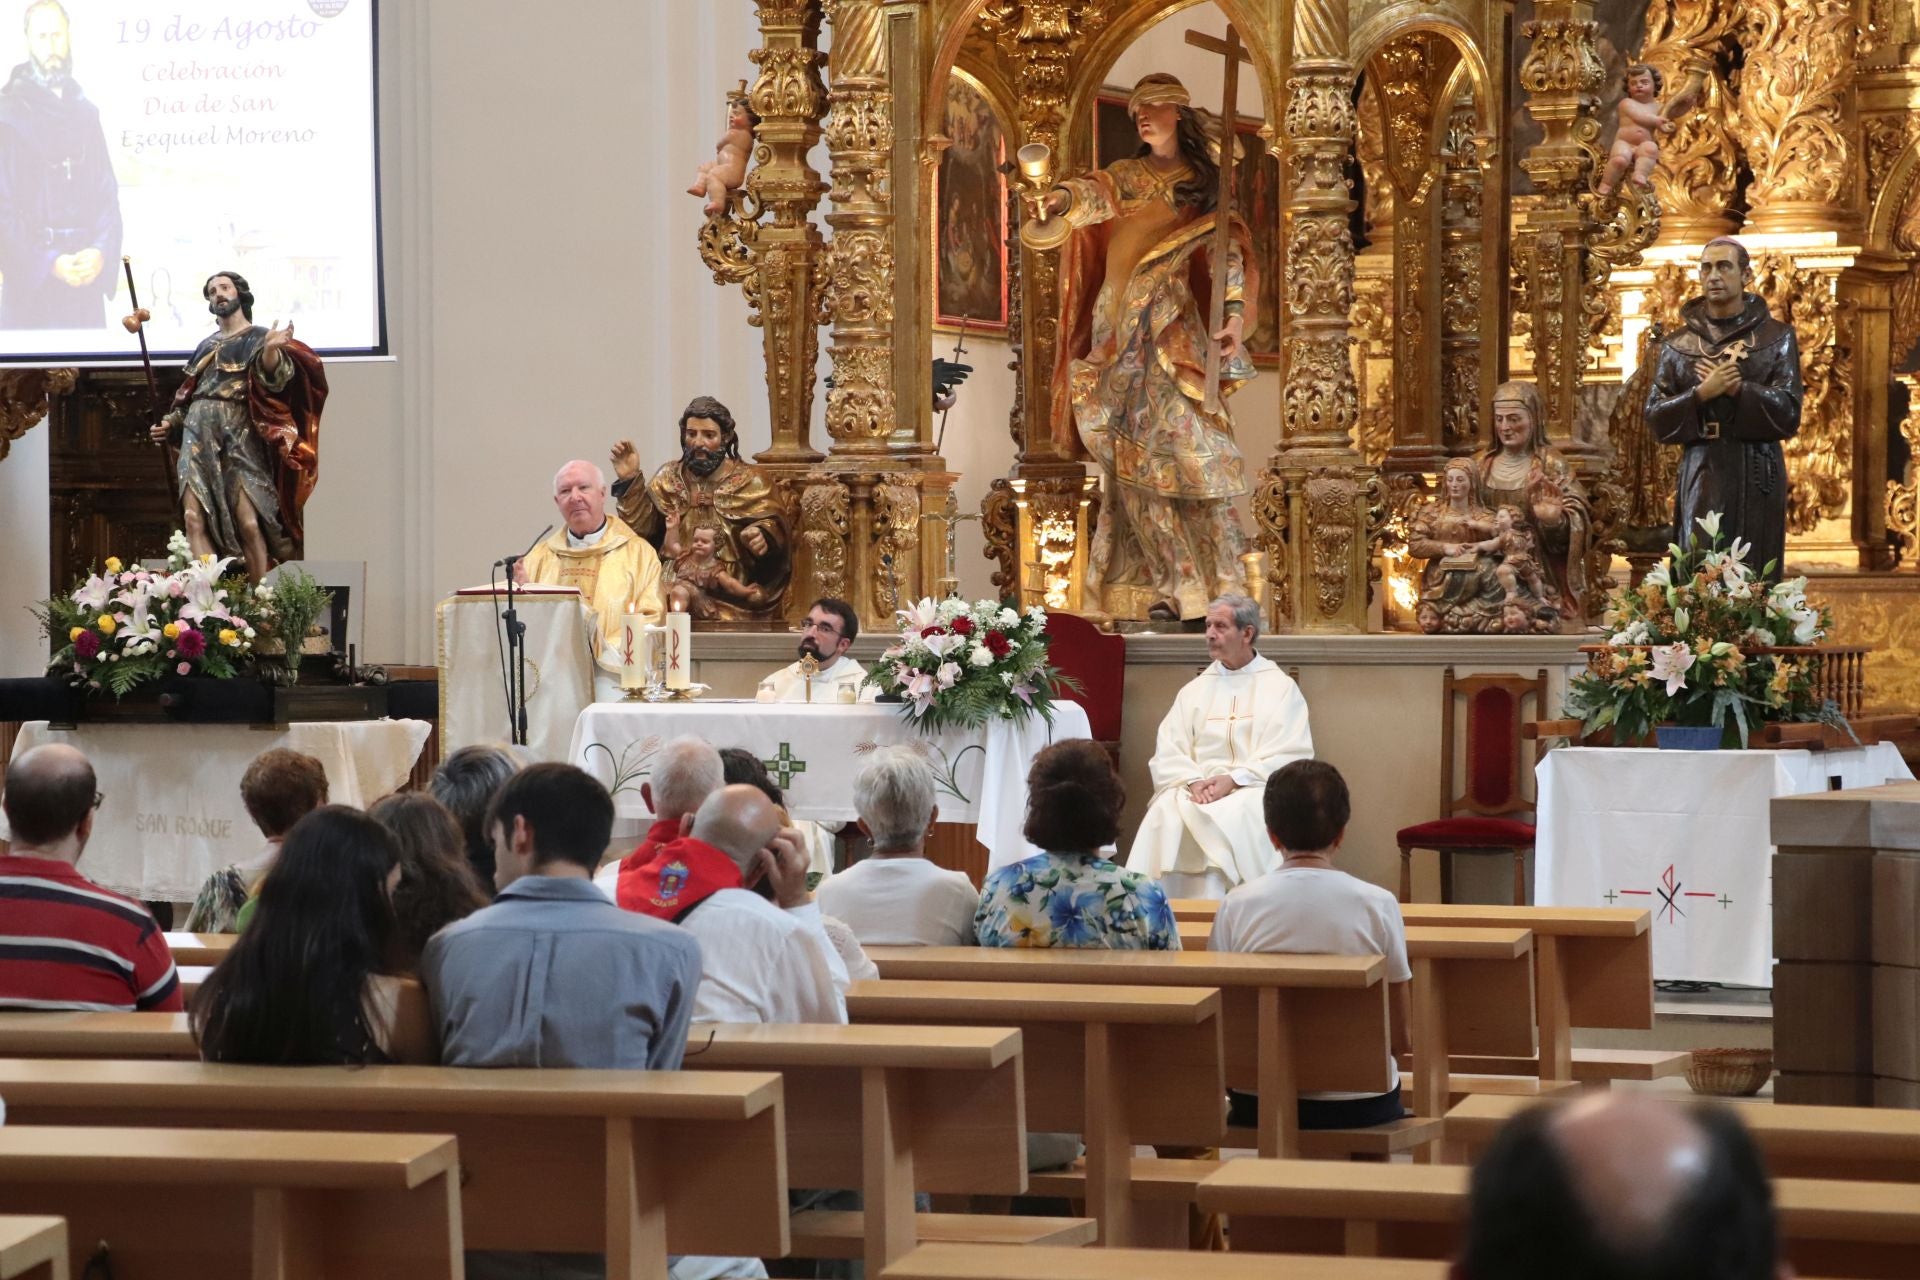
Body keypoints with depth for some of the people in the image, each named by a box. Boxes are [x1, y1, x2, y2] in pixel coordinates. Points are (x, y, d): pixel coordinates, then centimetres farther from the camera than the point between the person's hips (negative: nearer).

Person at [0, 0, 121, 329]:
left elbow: (107, 193, 11)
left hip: (86, 279, 5)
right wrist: (48, 264, -16)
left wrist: (101, 252, -8)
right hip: (29, 282, -5)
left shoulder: (85, 113, 13)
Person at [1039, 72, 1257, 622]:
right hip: (1125, 339, 3)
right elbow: (1098, 191, -8)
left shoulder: (1208, 183, 11)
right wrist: (1065, 196, -31)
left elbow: (1228, 252, 3)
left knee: (1192, 452, -12)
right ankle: (1174, 586, -2)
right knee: (1136, 462, -4)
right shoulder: (1129, 177, 14)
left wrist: (1235, 311, -14)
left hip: (1178, 333, -3)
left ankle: (1226, 586, -11)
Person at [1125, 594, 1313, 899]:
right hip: (1197, 791, 3)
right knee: (1165, 814, -30)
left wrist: (1234, 779, -16)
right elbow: (1166, 754, 8)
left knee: (1235, 817, -36)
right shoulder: (1195, 690, 19)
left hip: (1254, 791, -3)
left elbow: (1291, 757, -4)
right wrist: (1193, 781, -14)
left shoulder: (1280, 688, 9)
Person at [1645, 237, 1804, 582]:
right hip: (1702, 477, 1)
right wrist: (1702, 393, -13)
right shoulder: (1677, 346, 9)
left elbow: (1788, 413, -4)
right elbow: (1655, 419, 2)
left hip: (1758, 479, -1)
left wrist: (1736, 388, -13)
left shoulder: (1777, 338, 5)